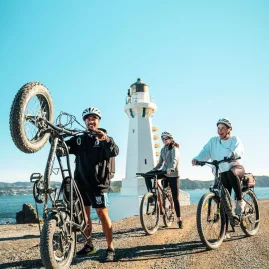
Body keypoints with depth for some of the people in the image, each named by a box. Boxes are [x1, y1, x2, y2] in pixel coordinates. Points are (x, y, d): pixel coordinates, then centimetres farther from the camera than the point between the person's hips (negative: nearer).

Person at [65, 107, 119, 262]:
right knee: (84, 214, 11)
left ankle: (111, 249, 1)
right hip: (81, 182, 5)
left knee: (102, 213, -7)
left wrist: (106, 139, -37)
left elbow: (114, 152, -18)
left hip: (98, 182, -4)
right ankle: (89, 245, 26)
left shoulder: (104, 138, 1)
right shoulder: (79, 139, 11)